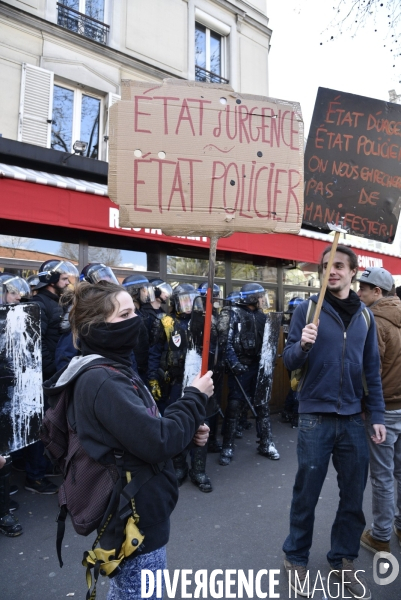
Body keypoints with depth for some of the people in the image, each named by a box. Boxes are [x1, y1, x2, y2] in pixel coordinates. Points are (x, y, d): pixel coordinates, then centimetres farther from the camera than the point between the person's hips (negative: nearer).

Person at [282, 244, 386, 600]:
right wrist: (302, 345, -28)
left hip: (353, 418, 4)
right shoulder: (307, 309, -5)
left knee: (353, 496, 13)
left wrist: (377, 416, 6)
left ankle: (344, 560, 34)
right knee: (306, 494, 8)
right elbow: (289, 362, -8)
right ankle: (296, 558, 29)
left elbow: (372, 370, 9)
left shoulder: (365, 315, 6)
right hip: (316, 417, -3)